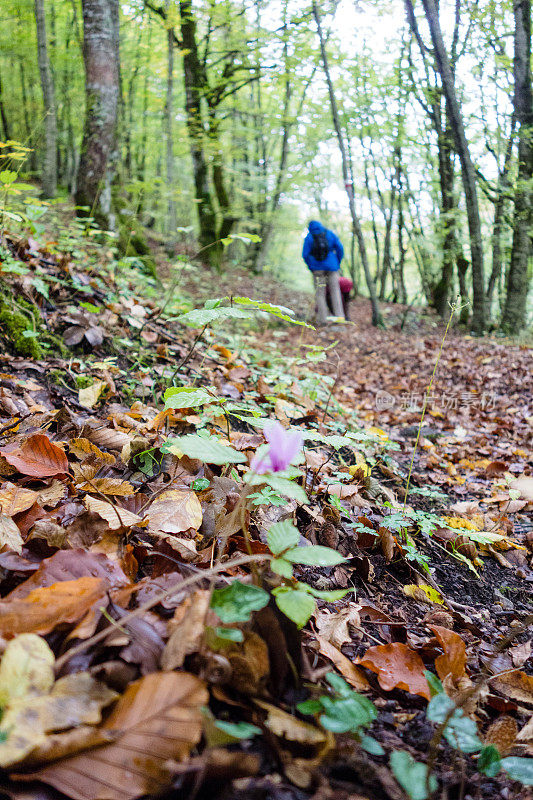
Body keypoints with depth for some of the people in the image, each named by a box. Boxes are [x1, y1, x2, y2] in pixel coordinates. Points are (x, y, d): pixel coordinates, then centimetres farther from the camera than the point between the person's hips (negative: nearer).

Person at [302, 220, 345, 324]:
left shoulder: (309, 237, 4)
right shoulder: (330, 234, 8)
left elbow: (305, 255, -3)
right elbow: (340, 248, 1)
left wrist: (311, 267, 7)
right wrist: (338, 264, 9)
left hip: (318, 269, -1)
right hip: (331, 267, 1)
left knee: (320, 293, 3)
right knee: (335, 292, 4)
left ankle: (322, 319, -2)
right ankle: (339, 316, -4)